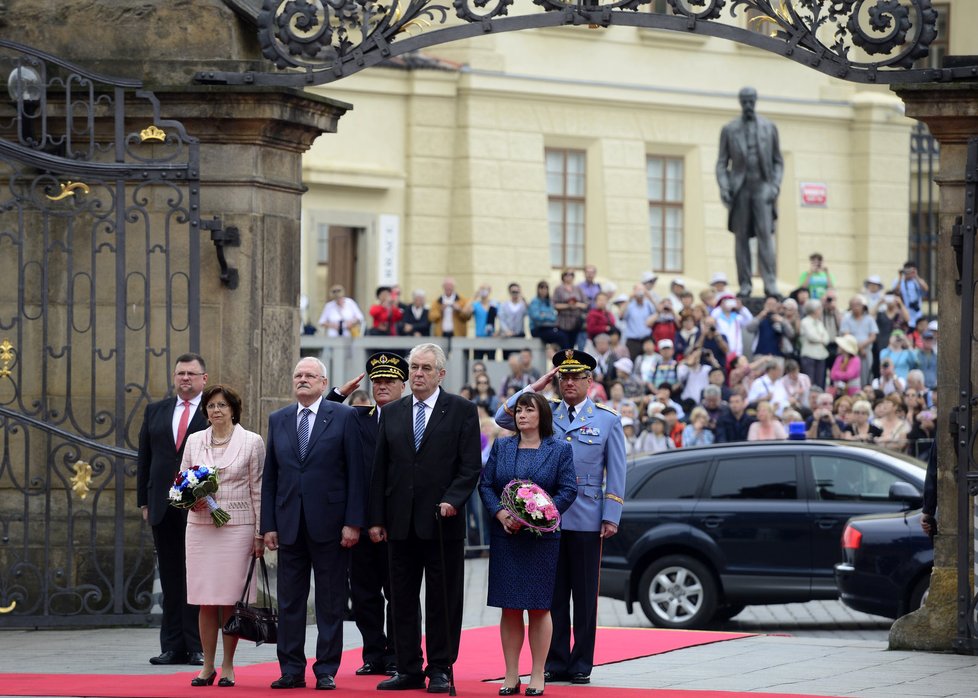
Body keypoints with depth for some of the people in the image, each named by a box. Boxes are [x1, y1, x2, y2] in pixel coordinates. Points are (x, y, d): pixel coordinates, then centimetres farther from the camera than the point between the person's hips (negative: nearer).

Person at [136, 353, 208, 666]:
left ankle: (199, 647, 1)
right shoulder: (155, 412, 14)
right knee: (171, 579, 6)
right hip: (164, 508, 4)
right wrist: (144, 501, 8)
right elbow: (144, 458, 14)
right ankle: (173, 647, 8)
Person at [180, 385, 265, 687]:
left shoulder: (252, 442, 2)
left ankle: (228, 666, 5)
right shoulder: (194, 441, 10)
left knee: (231, 600, -2)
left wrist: (260, 534, -1)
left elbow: (258, 490, 2)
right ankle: (208, 666, 9)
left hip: (237, 527, -2)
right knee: (206, 602, 1)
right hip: (200, 526, 3)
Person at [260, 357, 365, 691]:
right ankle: (291, 671, 10)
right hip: (289, 523, 3)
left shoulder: (344, 417, 0)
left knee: (330, 603, 2)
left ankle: (326, 671, 7)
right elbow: (269, 477, 11)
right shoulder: (278, 420, 11)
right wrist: (268, 525, 4)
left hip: (329, 524, -3)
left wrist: (352, 523, -9)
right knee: (289, 601, 5)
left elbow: (355, 473, -3)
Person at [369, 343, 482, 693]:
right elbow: (380, 470, 10)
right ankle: (409, 670, 12)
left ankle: (440, 670, 7)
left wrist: (452, 500, -17)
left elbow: (471, 465, -3)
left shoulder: (462, 411, 1)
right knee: (403, 600, 7)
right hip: (401, 523, 4)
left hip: (443, 522, -4)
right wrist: (376, 519, 5)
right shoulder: (391, 413, 11)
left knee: (443, 602, 0)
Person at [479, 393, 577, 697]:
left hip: (541, 538, -2)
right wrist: (500, 513, -11)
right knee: (509, 608, 2)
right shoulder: (501, 447, 11)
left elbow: (568, 491, -3)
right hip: (505, 536, 2)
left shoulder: (560, 450, 3)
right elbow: (485, 484, 7)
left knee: (539, 607, -1)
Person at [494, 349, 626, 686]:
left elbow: (616, 474, 3)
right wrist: (535, 387, -5)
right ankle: (555, 662, 9)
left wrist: (611, 517, -4)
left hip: (586, 520, -2)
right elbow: (504, 418, -3)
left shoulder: (608, 420, 4)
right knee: (553, 593, 5)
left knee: (585, 594, 3)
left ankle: (581, 663, 9)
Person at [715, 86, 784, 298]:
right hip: (740, 188, 1)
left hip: (762, 186, -1)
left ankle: (770, 283, -15)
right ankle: (744, 284, 2)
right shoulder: (729, 130, 10)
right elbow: (722, 163, 9)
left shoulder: (769, 128, 11)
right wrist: (724, 187, -5)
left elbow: (778, 161, 12)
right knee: (741, 237, 0)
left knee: (765, 234, -11)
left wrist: (775, 185, -2)